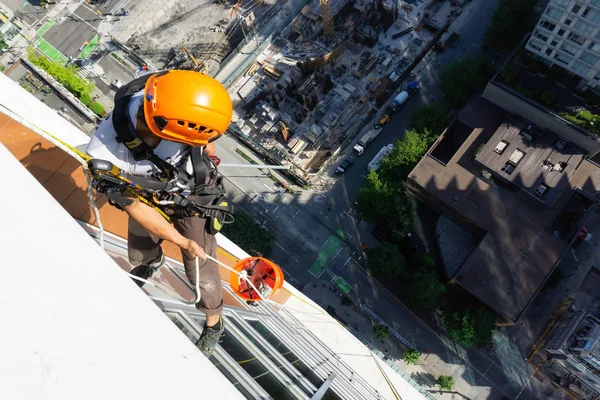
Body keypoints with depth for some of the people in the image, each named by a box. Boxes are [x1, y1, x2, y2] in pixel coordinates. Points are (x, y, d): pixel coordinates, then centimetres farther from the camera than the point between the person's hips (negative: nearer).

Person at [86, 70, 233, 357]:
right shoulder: (105, 154, -38)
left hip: (194, 196, 0)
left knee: (200, 269, 10)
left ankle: (214, 322, 40)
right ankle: (153, 262, 65)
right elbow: (134, 207, -21)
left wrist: (207, 148, 10)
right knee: (139, 256, 26)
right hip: (150, 197, 0)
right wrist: (181, 241, -14)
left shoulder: (172, 98, -36)